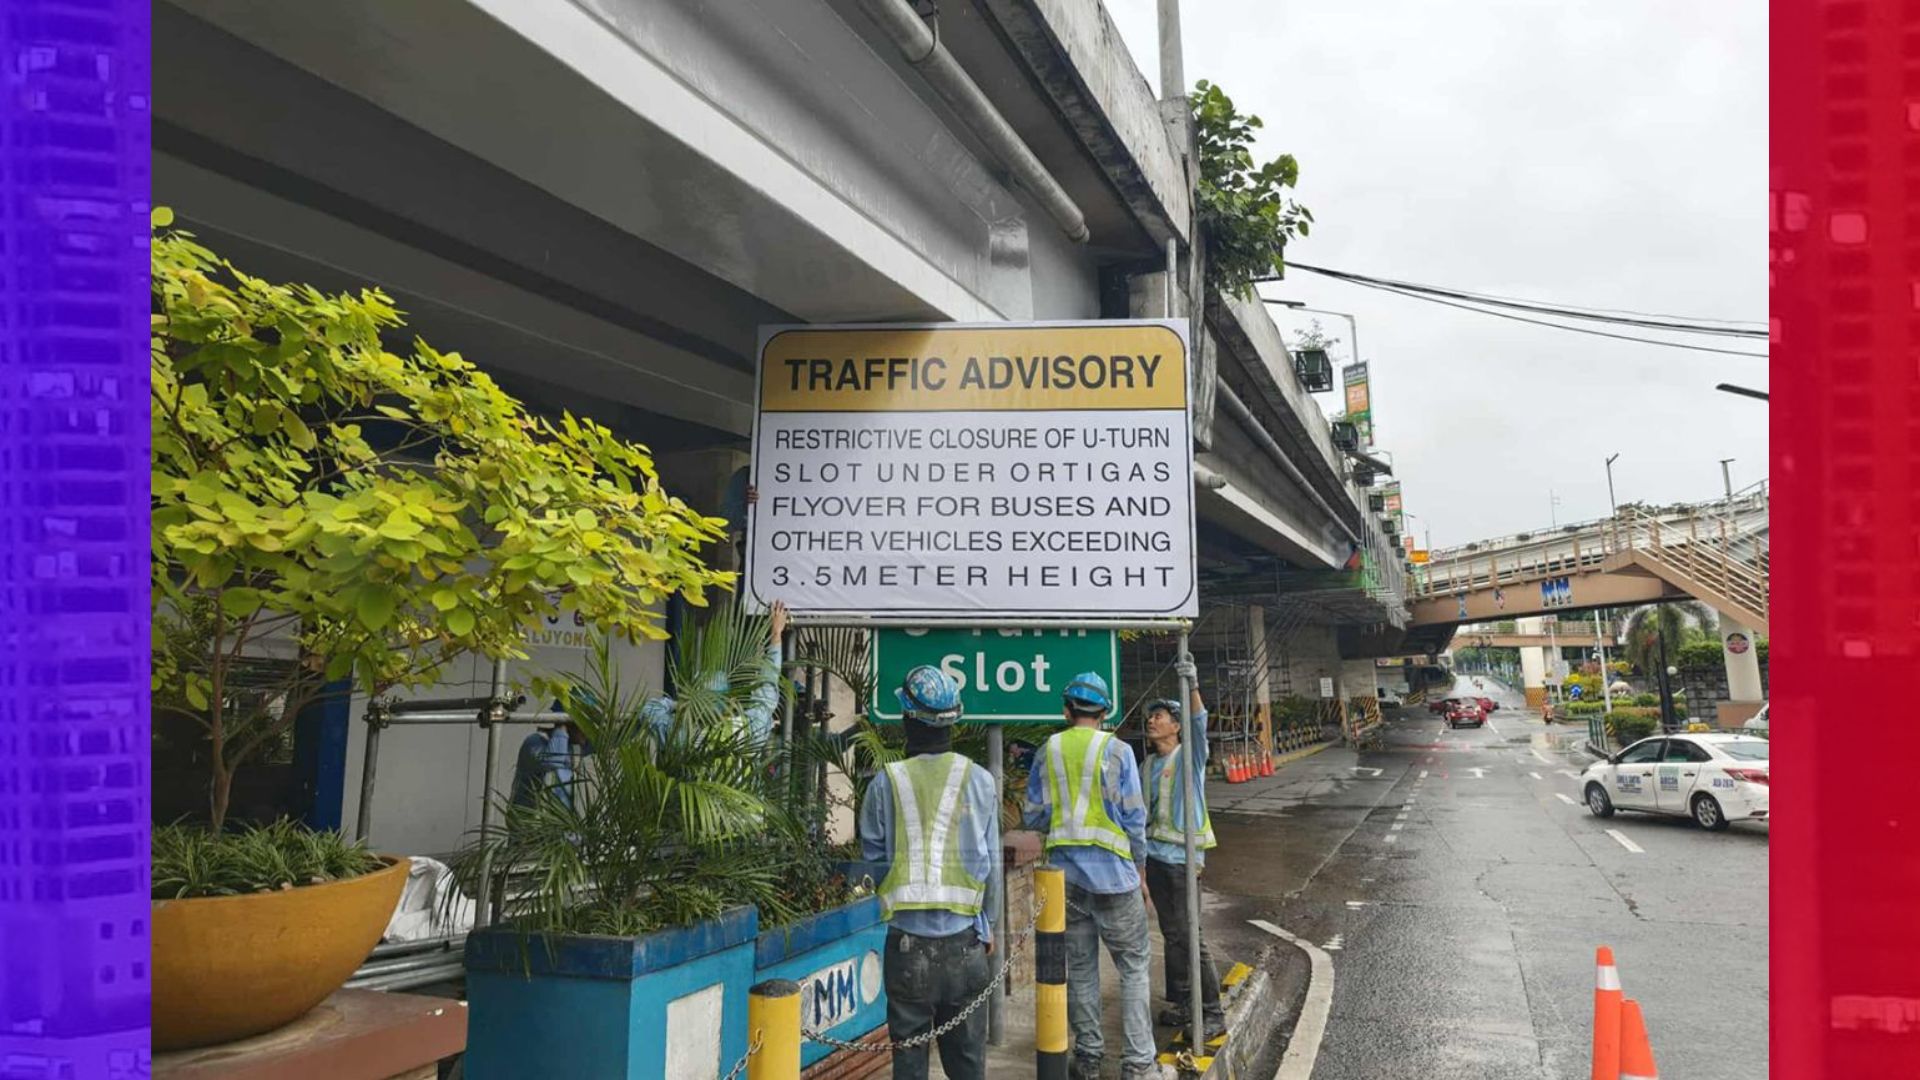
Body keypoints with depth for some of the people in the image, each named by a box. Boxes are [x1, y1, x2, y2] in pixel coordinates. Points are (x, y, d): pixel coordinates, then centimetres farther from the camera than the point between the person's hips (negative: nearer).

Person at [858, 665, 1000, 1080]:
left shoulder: (886, 783, -7)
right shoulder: (979, 781, -5)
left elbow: (872, 860, -1)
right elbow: (990, 864, 1)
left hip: (907, 942, 0)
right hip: (963, 941, 1)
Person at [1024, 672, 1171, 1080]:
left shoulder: (1048, 752, 2)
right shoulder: (1117, 751, -8)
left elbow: (1034, 816, 5)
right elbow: (1134, 816, -6)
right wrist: (1140, 867, 7)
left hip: (1066, 874, 4)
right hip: (1113, 872, -3)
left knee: (1080, 967, 13)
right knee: (1134, 968, 5)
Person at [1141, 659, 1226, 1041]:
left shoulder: (1189, 755, -6)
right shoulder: (1149, 763, 12)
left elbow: (1200, 723, -26)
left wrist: (1193, 687, -41)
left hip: (1182, 855, -7)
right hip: (1155, 855, 7)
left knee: (1190, 936, -8)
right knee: (1171, 935, 14)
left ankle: (1213, 1013, 0)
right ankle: (1182, 1003, 24)